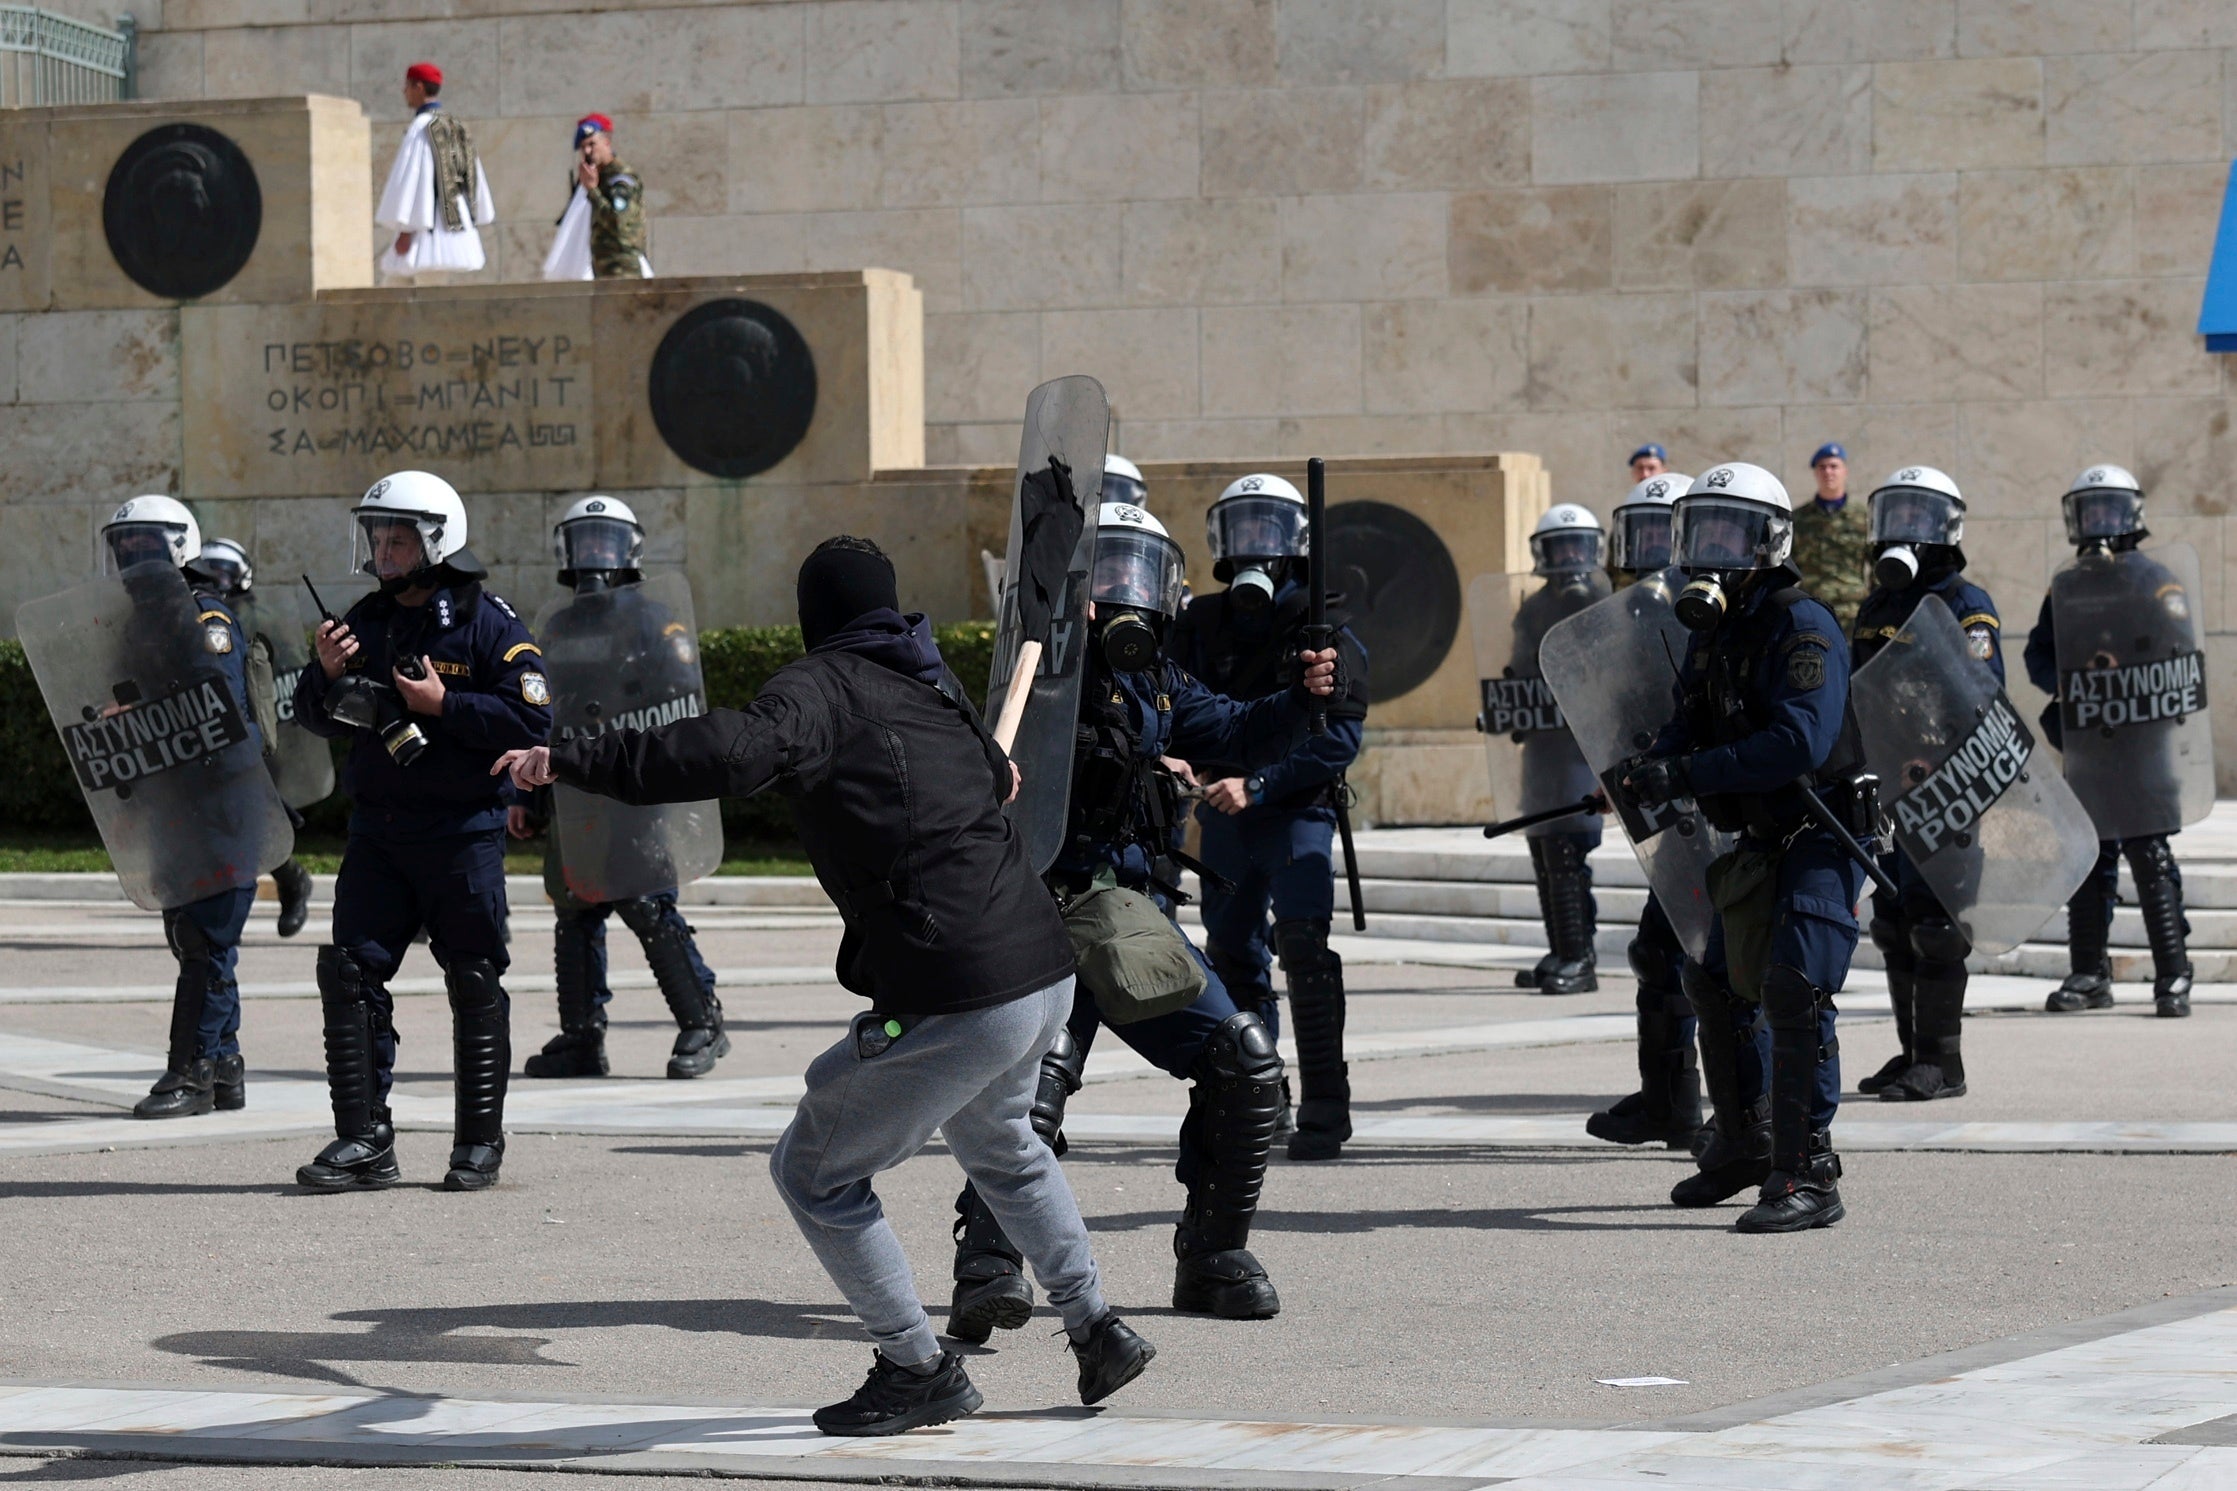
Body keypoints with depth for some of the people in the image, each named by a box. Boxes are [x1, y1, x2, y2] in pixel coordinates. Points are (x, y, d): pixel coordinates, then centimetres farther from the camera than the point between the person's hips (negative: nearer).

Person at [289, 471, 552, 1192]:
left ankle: (480, 1141, 12)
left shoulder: (489, 624, -5)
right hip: (377, 829, 5)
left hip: (463, 832, -5)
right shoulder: (366, 619, 11)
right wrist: (328, 674, -7)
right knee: (350, 972, -3)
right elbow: (321, 720, 14)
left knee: (475, 984, 2)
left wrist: (443, 705, -18)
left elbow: (533, 719, -14)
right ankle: (364, 1138, 2)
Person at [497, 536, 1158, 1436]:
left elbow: (737, 752, -26)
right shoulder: (932, 688, 18)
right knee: (999, 1144, 35)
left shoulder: (824, 685, -5)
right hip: (1047, 973, 8)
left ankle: (920, 1370, 10)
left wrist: (573, 761, -23)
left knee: (814, 1172, 7)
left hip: (952, 1005, -8)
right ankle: (1096, 1332, 36)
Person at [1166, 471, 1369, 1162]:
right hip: (1224, 815, 5)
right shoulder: (1201, 624, 8)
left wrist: (1257, 784, -20)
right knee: (1232, 953, 11)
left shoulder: (1322, 626, -5)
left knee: (1303, 944, -17)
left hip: (1298, 810, -5)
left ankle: (1324, 1107, -16)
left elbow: (1340, 734, -12)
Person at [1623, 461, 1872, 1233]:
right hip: (1758, 844, 10)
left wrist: (1687, 774, -34)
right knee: (1718, 987, 19)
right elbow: (1691, 727, 12)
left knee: (1794, 993, -20)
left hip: (1821, 839, -10)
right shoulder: (1712, 629, 9)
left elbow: (1800, 741, -32)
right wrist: (1649, 765, -12)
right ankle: (1742, 1145, 37)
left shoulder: (1801, 627, -20)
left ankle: (1808, 1176, -18)